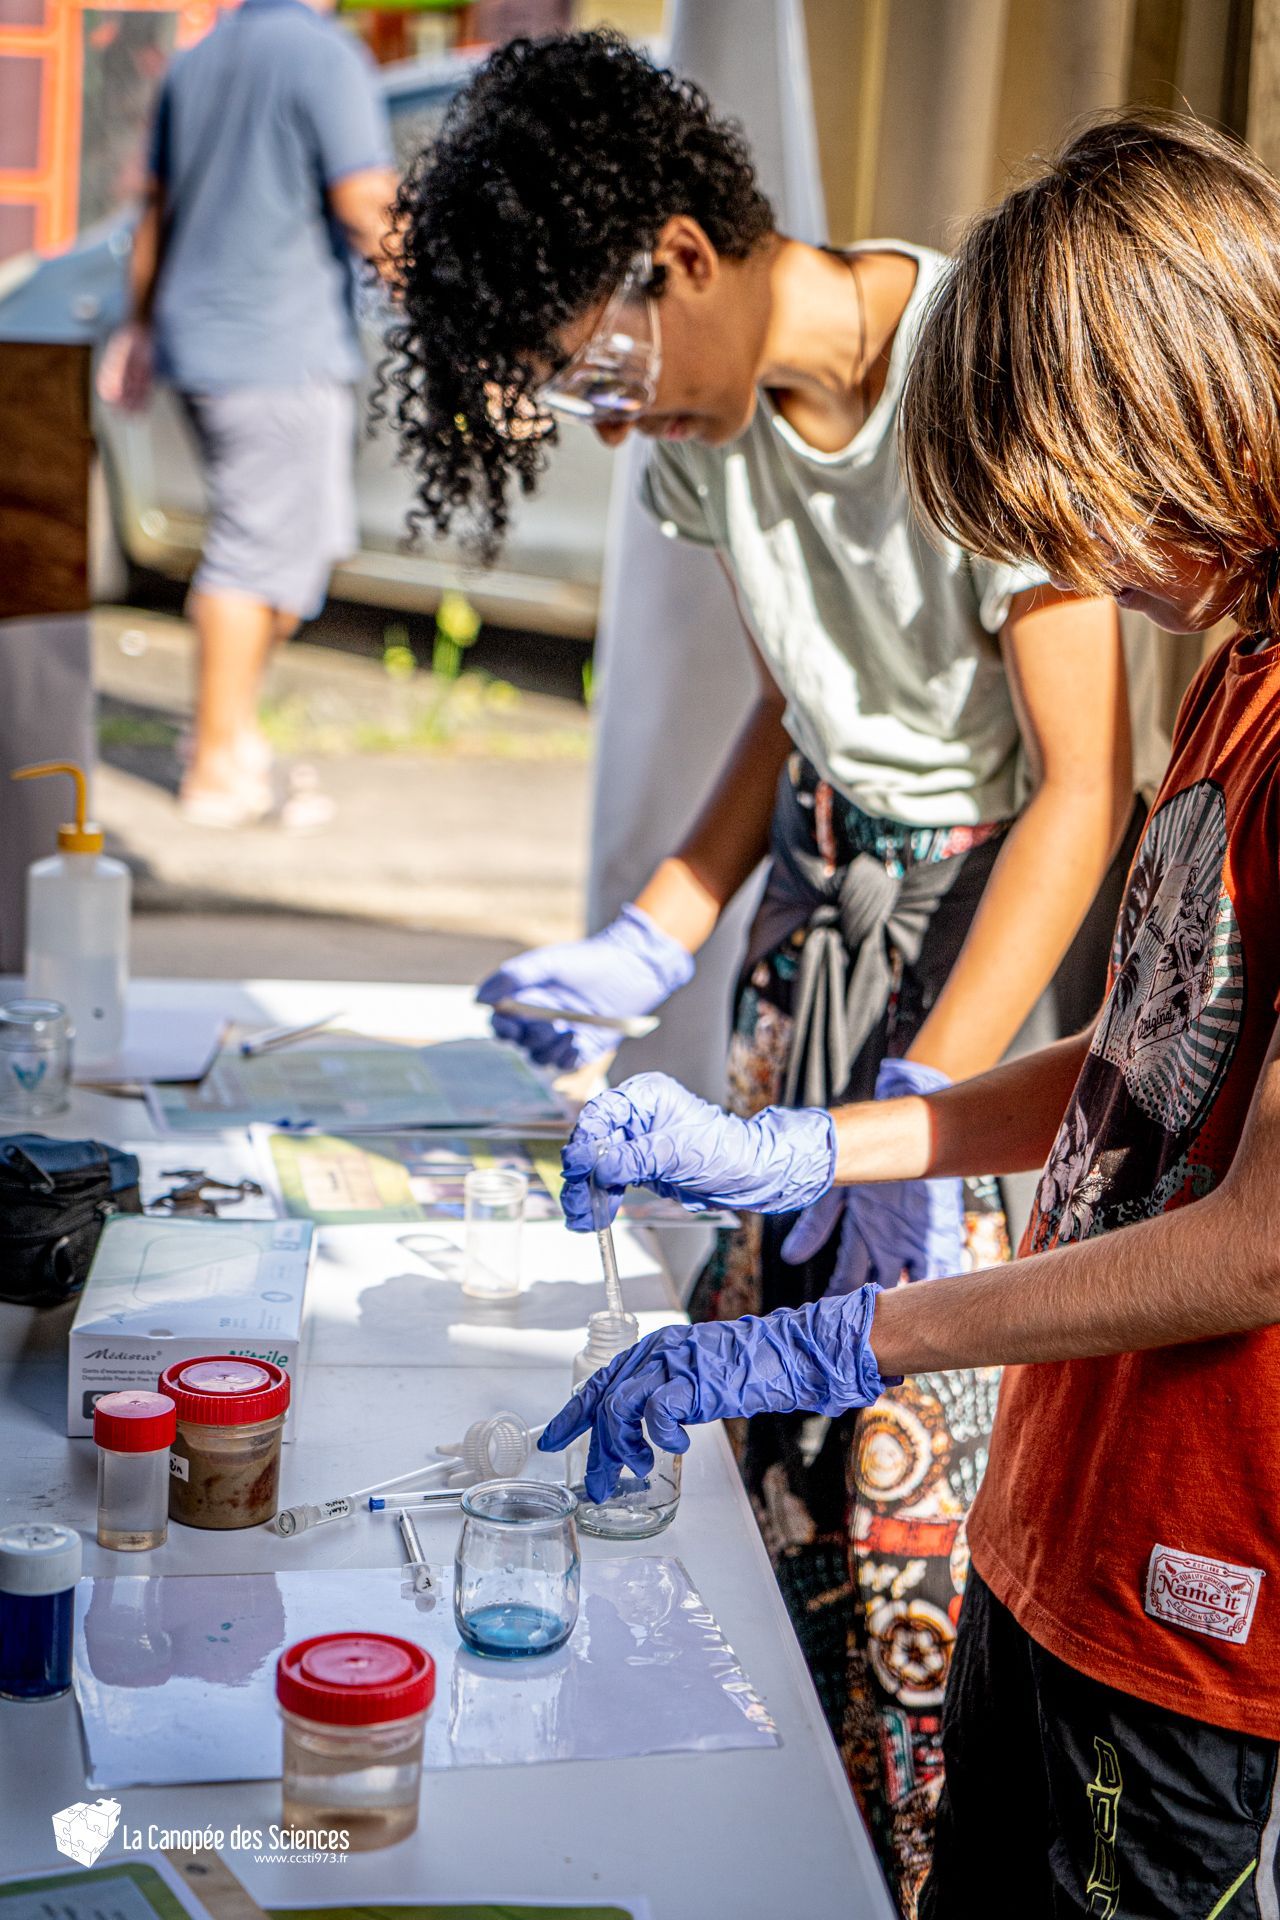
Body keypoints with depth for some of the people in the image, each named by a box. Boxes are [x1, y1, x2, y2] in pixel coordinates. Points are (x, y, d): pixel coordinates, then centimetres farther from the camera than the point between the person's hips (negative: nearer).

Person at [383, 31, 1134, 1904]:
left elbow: (1085, 784, -21)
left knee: (913, 1433, -6)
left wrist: (922, 1103, -24)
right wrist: (648, 945, 3)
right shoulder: (712, 409, 0)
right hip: (824, 886, 7)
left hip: (1008, 907, -7)